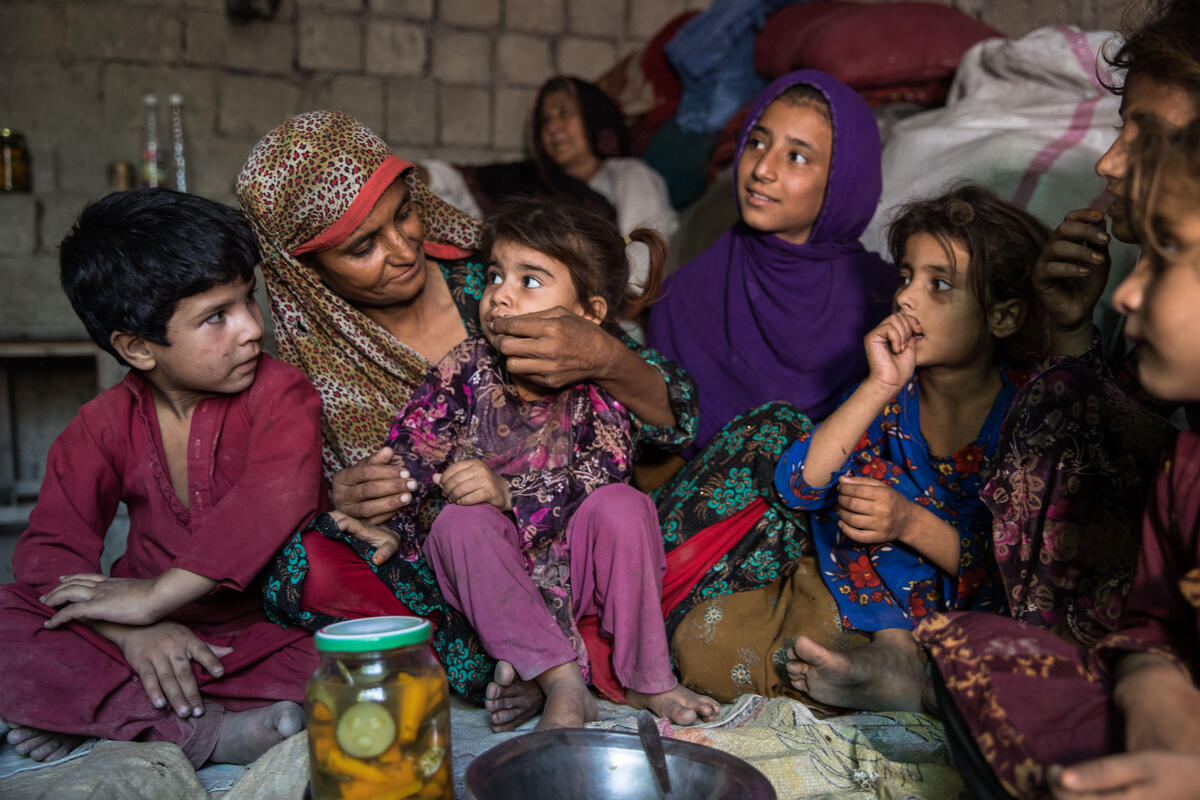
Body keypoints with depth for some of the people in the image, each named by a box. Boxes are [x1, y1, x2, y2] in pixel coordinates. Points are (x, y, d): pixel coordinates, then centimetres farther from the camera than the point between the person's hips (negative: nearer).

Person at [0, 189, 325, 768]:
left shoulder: (280, 394, -9)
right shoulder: (105, 423, 1)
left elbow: (275, 501, -26)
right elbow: (50, 546, -4)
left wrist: (154, 594, -28)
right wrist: (130, 631, -24)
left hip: (266, 628, -2)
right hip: (158, 635, 2)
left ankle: (87, 715, -23)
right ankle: (202, 734, -25)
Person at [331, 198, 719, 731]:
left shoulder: (597, 382, -8)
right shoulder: (467, 368, -4)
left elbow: (603, 473, -21)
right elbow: (411, 450, -6)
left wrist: (511, 492, -32)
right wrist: (387, 525, -21)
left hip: (576, 567, -1)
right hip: (493, 572, 1)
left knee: (622, 504, -27)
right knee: (460, 521, -29)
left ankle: (646, 679, -17)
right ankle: (562, 682, -29)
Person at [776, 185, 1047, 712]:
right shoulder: (890, 387, -6)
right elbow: (798, 485, -19)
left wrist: (912, 523, -30)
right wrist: (880, 387, -27)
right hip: (881, 599, 4)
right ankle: (894, 651, -22)